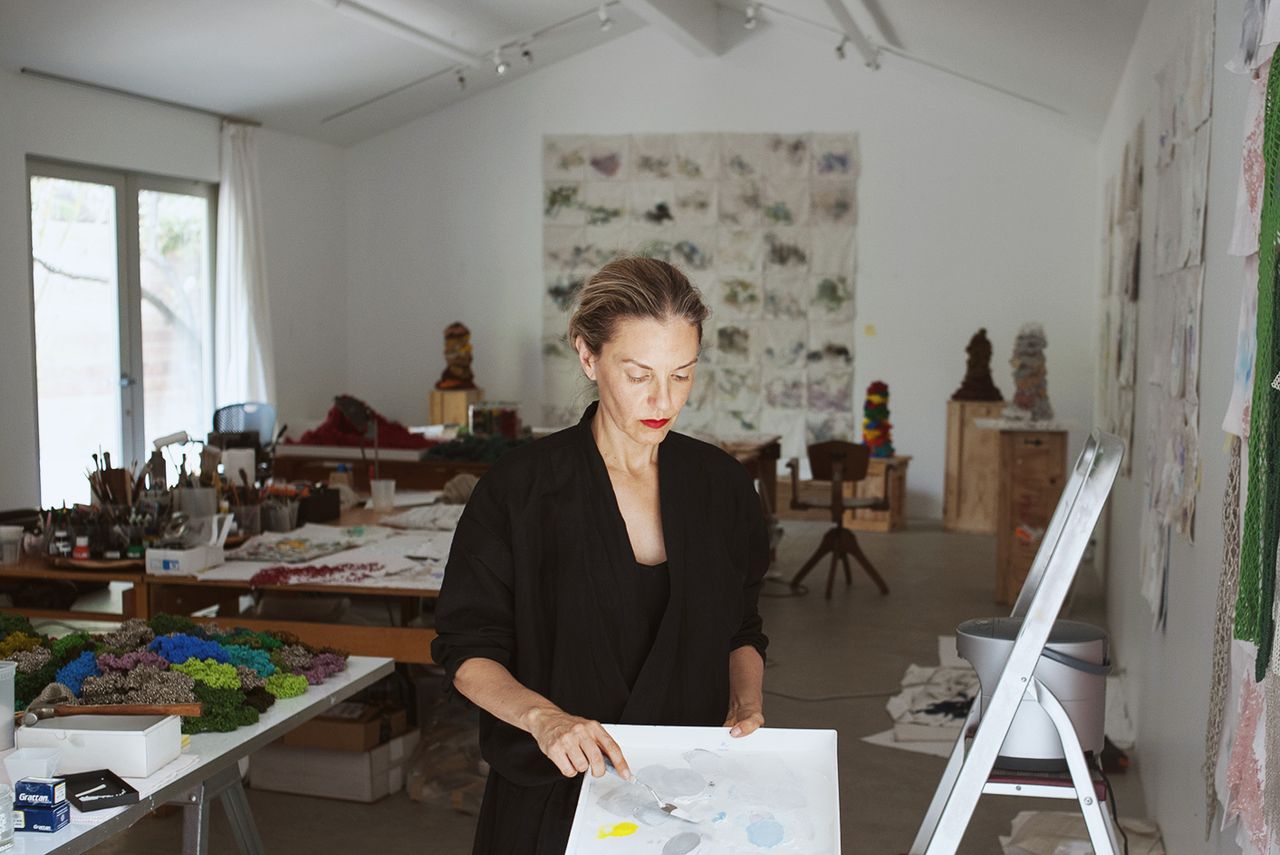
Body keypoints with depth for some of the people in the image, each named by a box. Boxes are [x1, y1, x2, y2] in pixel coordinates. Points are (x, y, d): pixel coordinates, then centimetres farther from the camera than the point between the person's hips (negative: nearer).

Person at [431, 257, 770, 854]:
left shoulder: (721, 484, -1)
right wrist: (542, 716, -25)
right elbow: (467, 649, -9)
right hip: (553, 797, -3)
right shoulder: (520, 487, -12)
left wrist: (745, 704, -8)